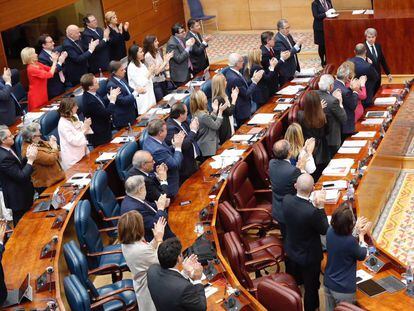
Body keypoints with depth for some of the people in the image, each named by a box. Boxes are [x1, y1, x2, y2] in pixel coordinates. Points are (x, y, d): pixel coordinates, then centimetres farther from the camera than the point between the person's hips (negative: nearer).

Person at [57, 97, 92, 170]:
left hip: (82, 153, 7)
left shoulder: (74, 117, 2)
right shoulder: (63, 124, -20)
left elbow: (82, 133, 15)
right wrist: (84, 127, -21)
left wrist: (87, 125, -5)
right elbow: (75, 141, -23)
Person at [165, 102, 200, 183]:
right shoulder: (171, 128, -25)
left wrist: (195, 128, -8)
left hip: (192, 160, 9)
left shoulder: (182, 122, 1)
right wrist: (193, 130, -22)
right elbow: (183, 145, -31)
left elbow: (192, 139, 12)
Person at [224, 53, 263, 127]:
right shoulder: (235, 79, -28)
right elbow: (246, 94, -21)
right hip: (240, 112, -10)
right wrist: (255, 81, -15)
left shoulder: (229, 72, 2)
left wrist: (253, 79, 0)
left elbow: (244, 87, 10)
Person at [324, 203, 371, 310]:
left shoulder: (330, 231, -12)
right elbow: (362, 256, -6)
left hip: (328, 284, 6)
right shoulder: (351, 241, -28)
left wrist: (356, 229, 17)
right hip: (344, 290, -6)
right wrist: (361, 234, 5)